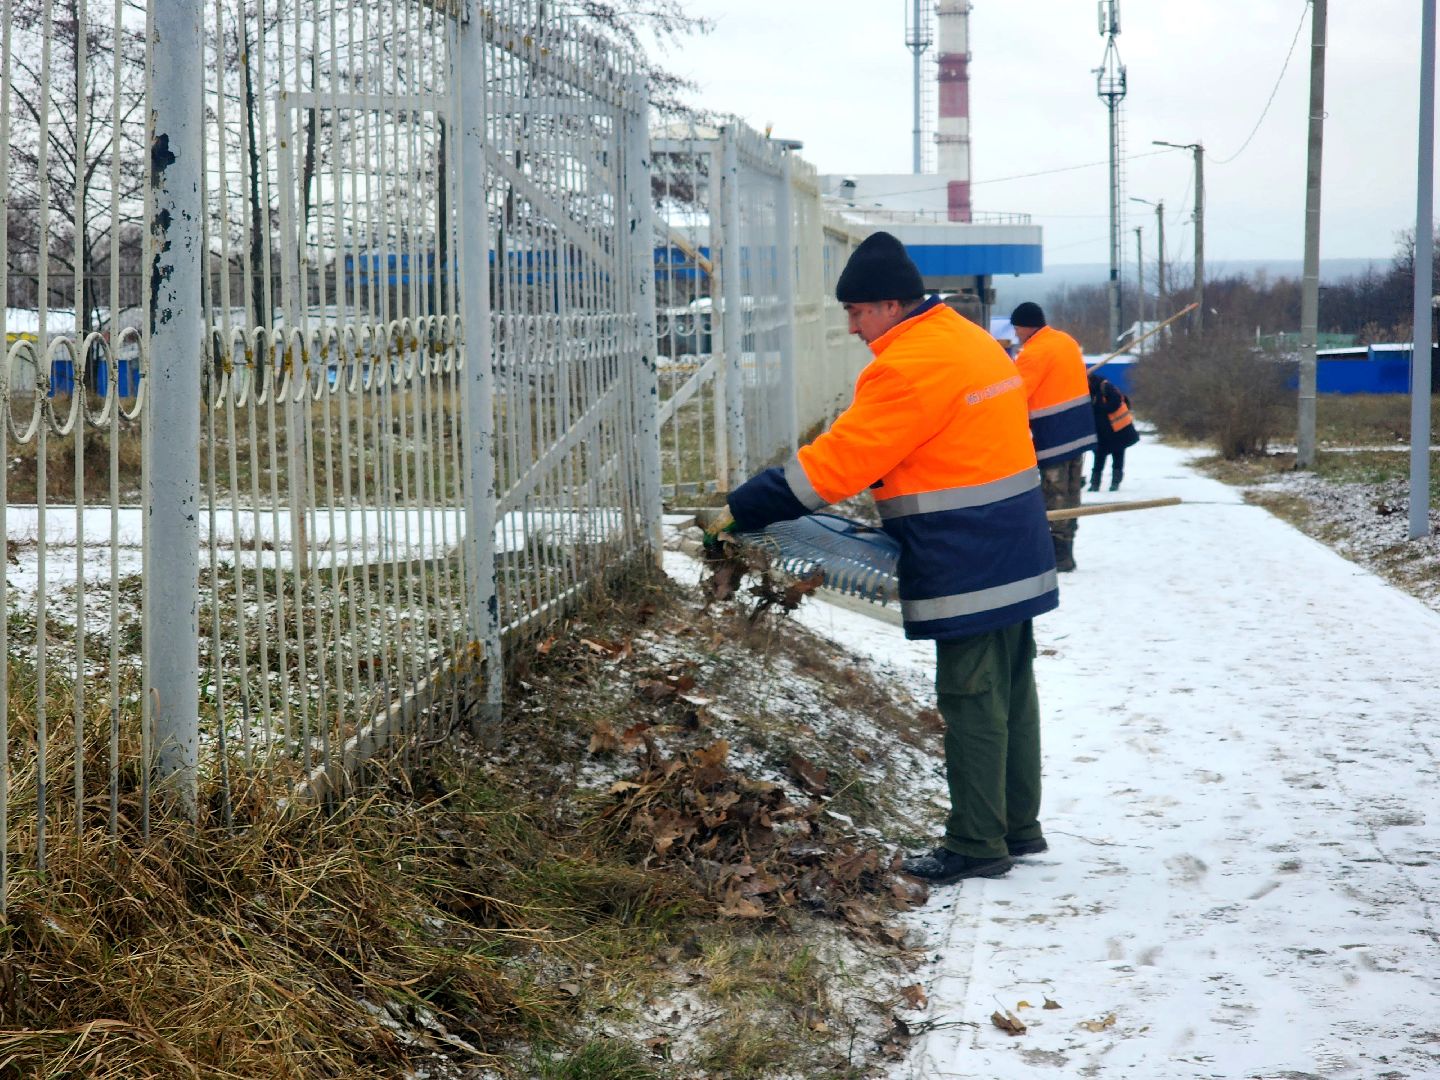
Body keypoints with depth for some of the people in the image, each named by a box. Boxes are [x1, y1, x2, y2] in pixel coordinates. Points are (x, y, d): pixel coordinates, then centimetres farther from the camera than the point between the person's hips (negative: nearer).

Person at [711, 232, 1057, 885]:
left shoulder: (909, 366, -18)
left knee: (971, 703, -3)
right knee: (1011, 693, 15)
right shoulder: (974, 342, 12)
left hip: (966, 570, -10)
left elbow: (838, 461, -20)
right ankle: (1018, 827, 25)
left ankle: (976, 846, 4)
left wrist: (744, 510, -15)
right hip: (1016, 557, 10)